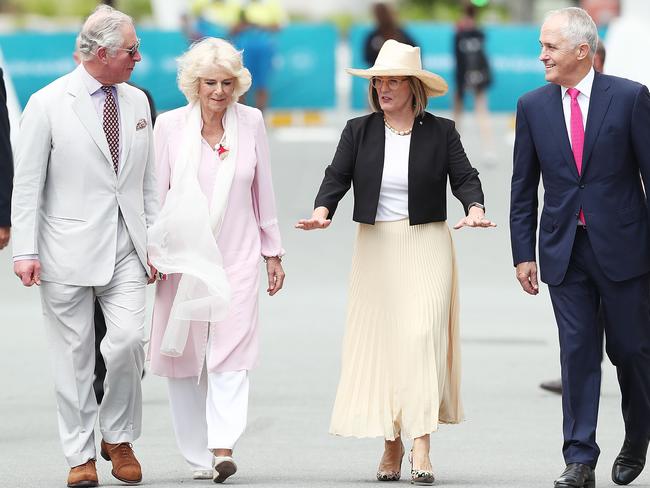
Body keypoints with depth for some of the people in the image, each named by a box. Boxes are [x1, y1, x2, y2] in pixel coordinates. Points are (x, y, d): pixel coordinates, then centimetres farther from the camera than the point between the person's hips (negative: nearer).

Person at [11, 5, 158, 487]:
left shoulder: (137, 101, 10)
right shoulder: (48, 104, -5)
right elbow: (27, 185, -4)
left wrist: (155, 244, 12)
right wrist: (26, 251, -10)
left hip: (125, 249, 3)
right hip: (68, 252, -3)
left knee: (129, 340, -11)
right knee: (74, 356, 1)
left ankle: (119, 437, 10)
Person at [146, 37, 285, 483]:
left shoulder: (251, 122, 2)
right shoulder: (170, 125, -2)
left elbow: (263, 191, 9)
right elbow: (155, 192, 3)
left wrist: (273, 252, 13)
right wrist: (149, 253, 0)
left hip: (237, 256, 0)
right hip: (184, 256, 0)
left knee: (232, 352, -13)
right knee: (185, 354, 3)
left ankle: (223, 449, -22)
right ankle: (197, 455, 13)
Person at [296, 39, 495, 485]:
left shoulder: (441, 132, 3)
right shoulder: (359, 131, 7)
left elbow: (464, 176, -3)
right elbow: (337, 176, -1)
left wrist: (475, 209, -24)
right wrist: (323, 211, -20)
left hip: (427, 248, -3)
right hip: (376, 249, 3)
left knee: (421, 336, -16)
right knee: (379, 341, 2)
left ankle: (421, 447, -20)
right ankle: (391, 447, 12)